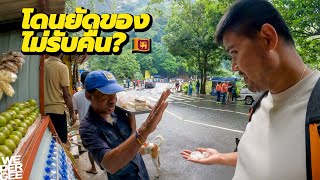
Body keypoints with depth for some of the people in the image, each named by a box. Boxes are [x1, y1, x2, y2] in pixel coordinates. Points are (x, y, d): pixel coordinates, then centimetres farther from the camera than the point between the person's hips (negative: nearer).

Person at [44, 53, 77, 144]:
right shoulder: (62, 67, -11)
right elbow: (66, 94, -12)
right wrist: (72, 113, -3)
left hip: (44, 109, 6)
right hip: (57, 110, -6)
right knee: (61, 142, 5)